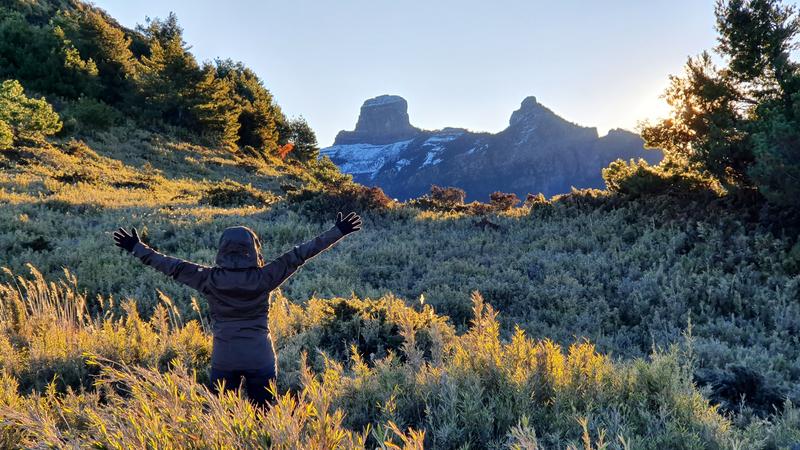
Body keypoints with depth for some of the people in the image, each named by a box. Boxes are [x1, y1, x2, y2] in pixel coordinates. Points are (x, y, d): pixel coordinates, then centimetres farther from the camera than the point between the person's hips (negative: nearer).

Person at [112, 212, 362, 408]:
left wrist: (136, 247, 9)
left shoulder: (210, 279, -8)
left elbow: (172, 266, -2)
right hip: (261, 359, 0)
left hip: (224, 360, 1)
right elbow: (299, 255, -9)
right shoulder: (264, 278, -10)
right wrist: (338, 232, -6)